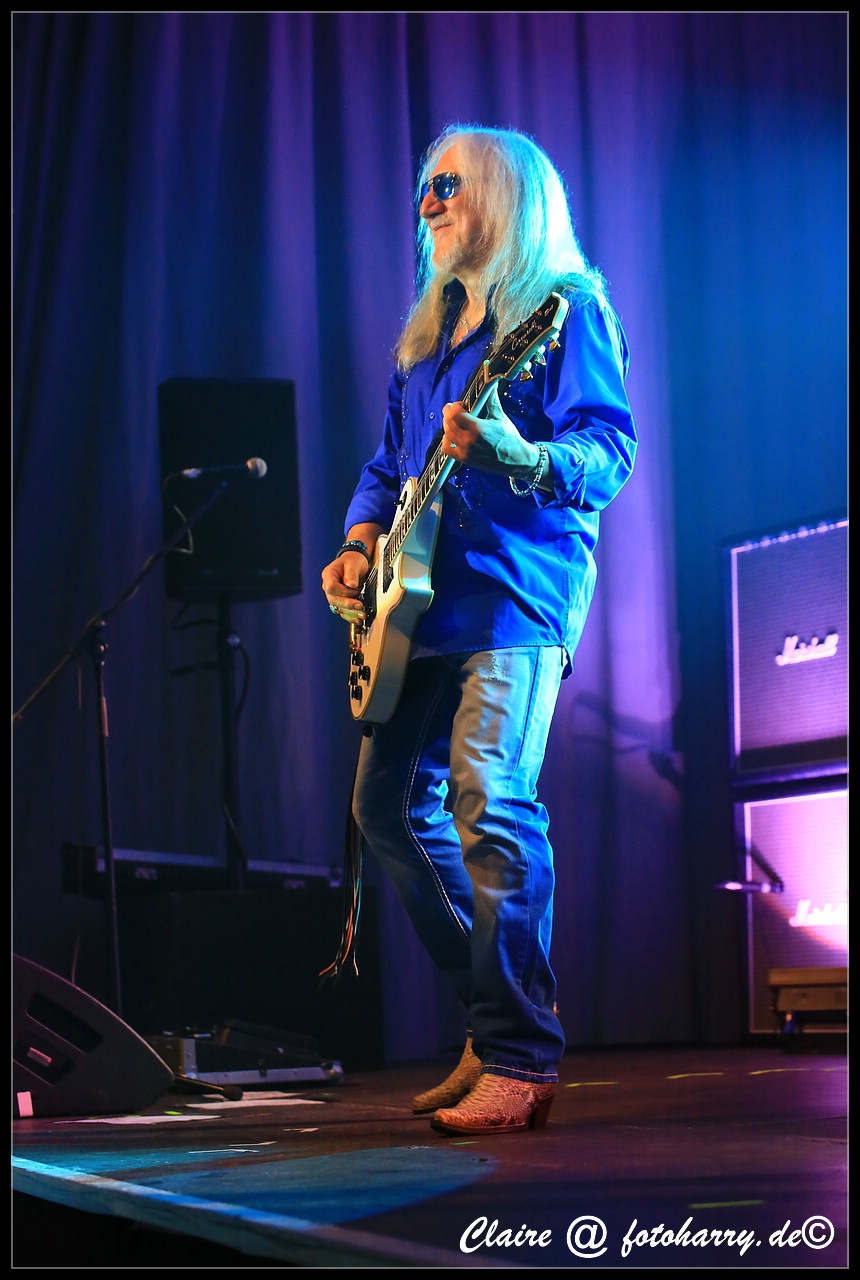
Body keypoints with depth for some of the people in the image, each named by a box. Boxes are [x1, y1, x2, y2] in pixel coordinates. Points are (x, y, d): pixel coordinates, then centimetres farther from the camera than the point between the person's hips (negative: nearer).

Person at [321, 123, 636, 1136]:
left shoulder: (567, 306, -2)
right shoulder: (428, 329, 22)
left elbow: (610, 452, -12)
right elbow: (389, 459, 25)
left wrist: (514, 456, -31)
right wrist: (361, 540, 7)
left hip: (515, 598, -9)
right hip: (422, 601, 9)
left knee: (488, 804, -19)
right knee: (389, 804, 7)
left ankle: (520, 1063, -16)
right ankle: (501, 1008, 17)